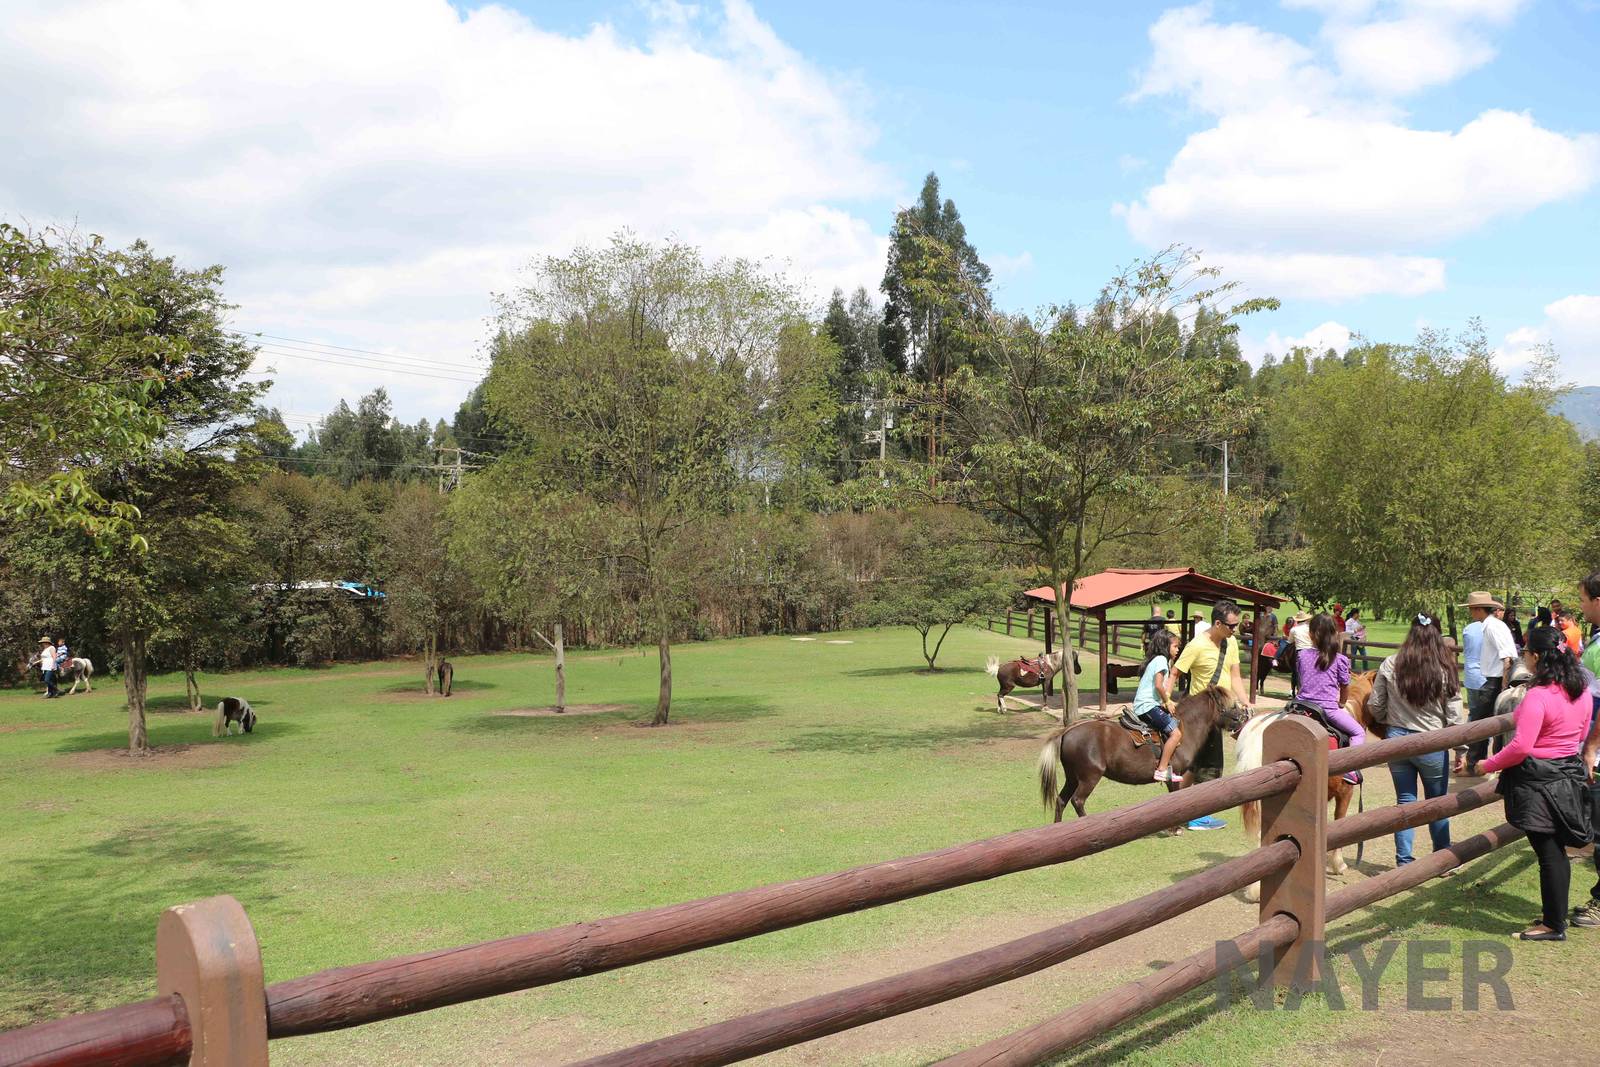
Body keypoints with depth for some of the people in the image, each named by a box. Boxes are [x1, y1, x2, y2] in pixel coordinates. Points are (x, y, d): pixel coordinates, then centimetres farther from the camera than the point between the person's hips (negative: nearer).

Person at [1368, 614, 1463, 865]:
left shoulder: (1390, 666, -8)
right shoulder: (1444, 671, -12)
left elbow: (1375, 706, -2)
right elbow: (1455, 716, -8)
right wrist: (1461, 748, 3)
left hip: (1396, 739, 2)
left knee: (1405, 800, 11)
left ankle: (1404, 861, 13)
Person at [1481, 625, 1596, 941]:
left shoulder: (1538, 696, -23)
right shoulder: (1582, 692, 4)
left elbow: (1521, 747, -25)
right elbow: (1582, 735, 16)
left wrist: (1488, 765, -11)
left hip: (1539, 782, -8)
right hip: (1569, 775, 8)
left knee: (1548, 853, 1)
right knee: (1557, 850, 18)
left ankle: (1553, 925, 10)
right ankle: (1556, 914, 28)